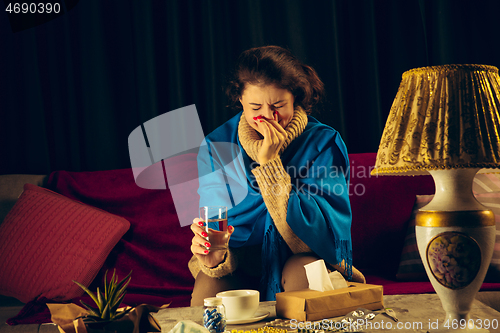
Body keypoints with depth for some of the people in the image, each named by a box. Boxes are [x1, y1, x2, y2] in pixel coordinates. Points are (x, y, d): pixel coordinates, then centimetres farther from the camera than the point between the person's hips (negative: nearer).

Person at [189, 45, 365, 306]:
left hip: (306, 259, -1)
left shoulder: (324, 142, -13)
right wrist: (214, 257, -37)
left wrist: (269, 162, -28)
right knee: (208, 285, -30)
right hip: (240, 268, 1)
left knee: (301, 269, -34)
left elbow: (319, 235, -22)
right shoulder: (216, 147, -9)